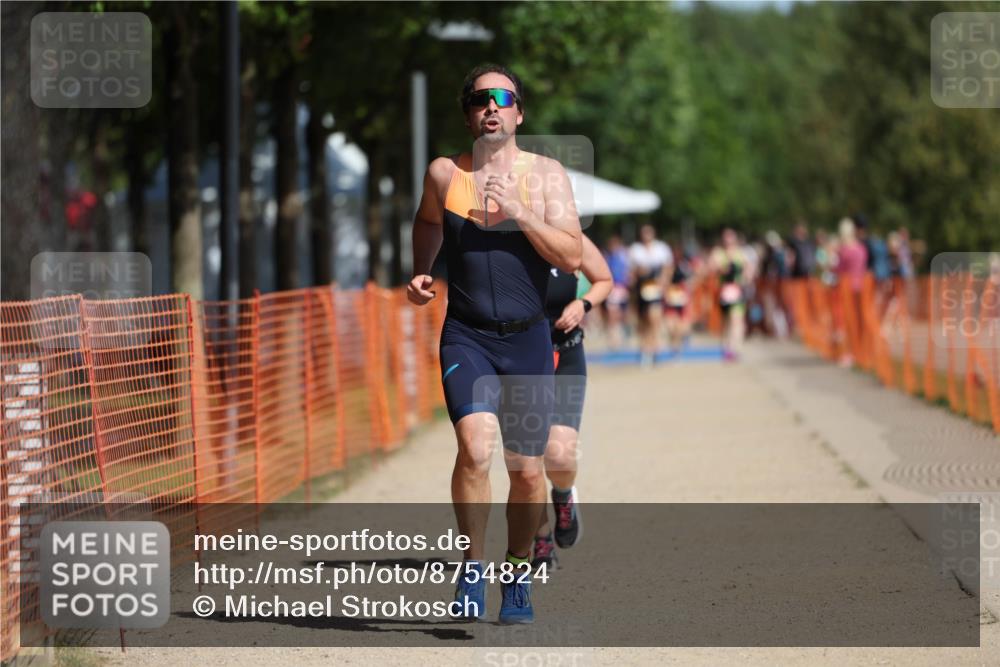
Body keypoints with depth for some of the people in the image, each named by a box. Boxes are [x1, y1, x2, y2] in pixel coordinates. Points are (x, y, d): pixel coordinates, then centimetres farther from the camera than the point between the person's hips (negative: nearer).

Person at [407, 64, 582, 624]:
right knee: (476, 446, -22)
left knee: (527, 472, 6)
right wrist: (420, 274, 11)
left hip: (528, 340, 1)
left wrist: (519, 214, -18)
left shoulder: (546, 175, 1)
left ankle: (518, 571, 28)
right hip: (466, 336, -1)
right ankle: (472, 568, -8)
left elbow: (572, 257, -8)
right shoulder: (444, 174, 3)